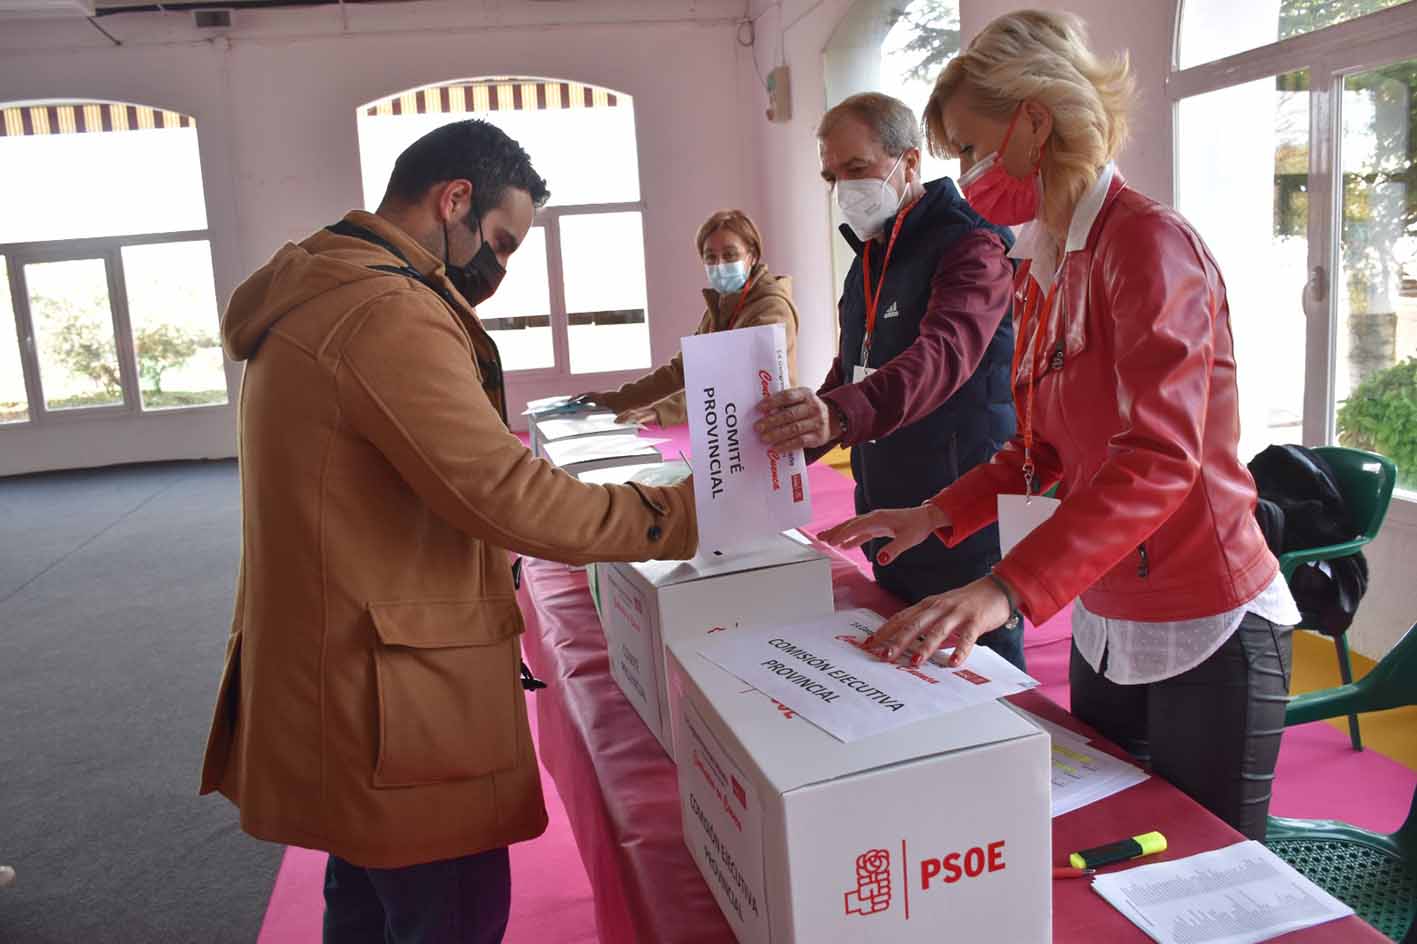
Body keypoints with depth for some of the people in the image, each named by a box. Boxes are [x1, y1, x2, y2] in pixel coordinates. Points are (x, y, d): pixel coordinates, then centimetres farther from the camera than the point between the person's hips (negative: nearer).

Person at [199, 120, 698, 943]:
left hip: (324, 677, 11)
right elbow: (510, 497, -26)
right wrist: (681, 514, -18)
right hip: (393, 703, -11)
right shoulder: (390, 313, -22)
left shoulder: (322, 291, 12)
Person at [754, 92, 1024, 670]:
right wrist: (794, 441, 7)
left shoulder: (971, 244, -13)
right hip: (885, 516, 8)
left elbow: (945, 353, -32)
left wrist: (840, 413, -49)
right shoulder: (868, 259, 15)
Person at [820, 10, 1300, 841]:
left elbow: (1159, 458, -28)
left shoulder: (1147, 242, -17)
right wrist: (937, 516, 5)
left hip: (1205, 637, -8)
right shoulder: (1046, 266, 8)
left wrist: (1009, 588, -37)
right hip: (1103, 629, 8)